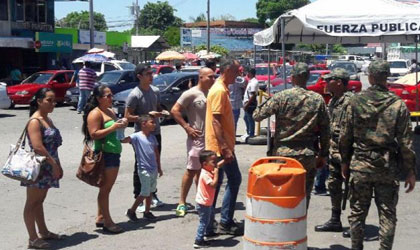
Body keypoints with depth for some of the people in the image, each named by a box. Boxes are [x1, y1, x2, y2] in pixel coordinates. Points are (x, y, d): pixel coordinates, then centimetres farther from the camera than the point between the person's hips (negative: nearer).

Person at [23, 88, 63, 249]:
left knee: (39, 201, 17)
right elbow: (38, 147, -23)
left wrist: (58, 166, 18)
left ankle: (43, 232, 26)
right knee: (32, 203, 0)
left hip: (47, 168, 9)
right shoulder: (34, 121, -15)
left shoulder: (47, 119, 13)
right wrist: (54, 164, -20)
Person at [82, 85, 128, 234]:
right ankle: (107, 222, 0)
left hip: (114, 153, 9)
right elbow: (94, 134, -20)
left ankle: (100, 217, 23)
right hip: (104, 154, -9)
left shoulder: (110, 111, 17)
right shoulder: (95, 113, -11)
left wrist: (121, 125, 7)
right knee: (105, 189, -4)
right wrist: (113, 127, -22)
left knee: (107, 188, 14)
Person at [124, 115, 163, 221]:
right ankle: (131, 211, 13)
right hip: (144, 169, -7)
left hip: (153, 169, 7)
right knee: (145, 193, -3)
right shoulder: (136, 136, -12)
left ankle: (147, 212, 27)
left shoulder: (152, 137, 8)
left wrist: (159, 167, 17)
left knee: (150, 192, 14)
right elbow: (124, 140, -27)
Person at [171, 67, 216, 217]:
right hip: (197, 139, -7)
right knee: (191, 171, -2)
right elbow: (175, 111, -13)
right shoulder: (191, 94, -10)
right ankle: (182, 203, 6)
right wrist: (187, 127, -16)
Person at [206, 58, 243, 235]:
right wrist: (225, 148, -26)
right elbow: (216, 121, -23)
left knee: (215, 182, 12)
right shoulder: (220, 91, -16)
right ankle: (226, 222, 2)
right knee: (234, 179, -3)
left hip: (219, 146, 10)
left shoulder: (220, 89, 15)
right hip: (221, 146, -10)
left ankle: (208, 222, 18)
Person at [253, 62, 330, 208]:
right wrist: (323, 155, 12)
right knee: (303, 196, 10)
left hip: (283, 154, -1)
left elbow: (257, 116, -6)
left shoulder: (281, 97, -8)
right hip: (308, 156, 2)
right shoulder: (318, 99, 0)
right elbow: (325, 130, 3)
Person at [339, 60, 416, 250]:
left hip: (360, 165, 1)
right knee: (387, 214, 9)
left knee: (357, 212, 12)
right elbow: (406, 142, -4)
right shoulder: (398, 105, -5)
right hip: (388, 167, 0)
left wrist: (344, 161, 13)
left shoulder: (355, 101, -3)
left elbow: (345, 136, 1)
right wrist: (410, 171, 3)